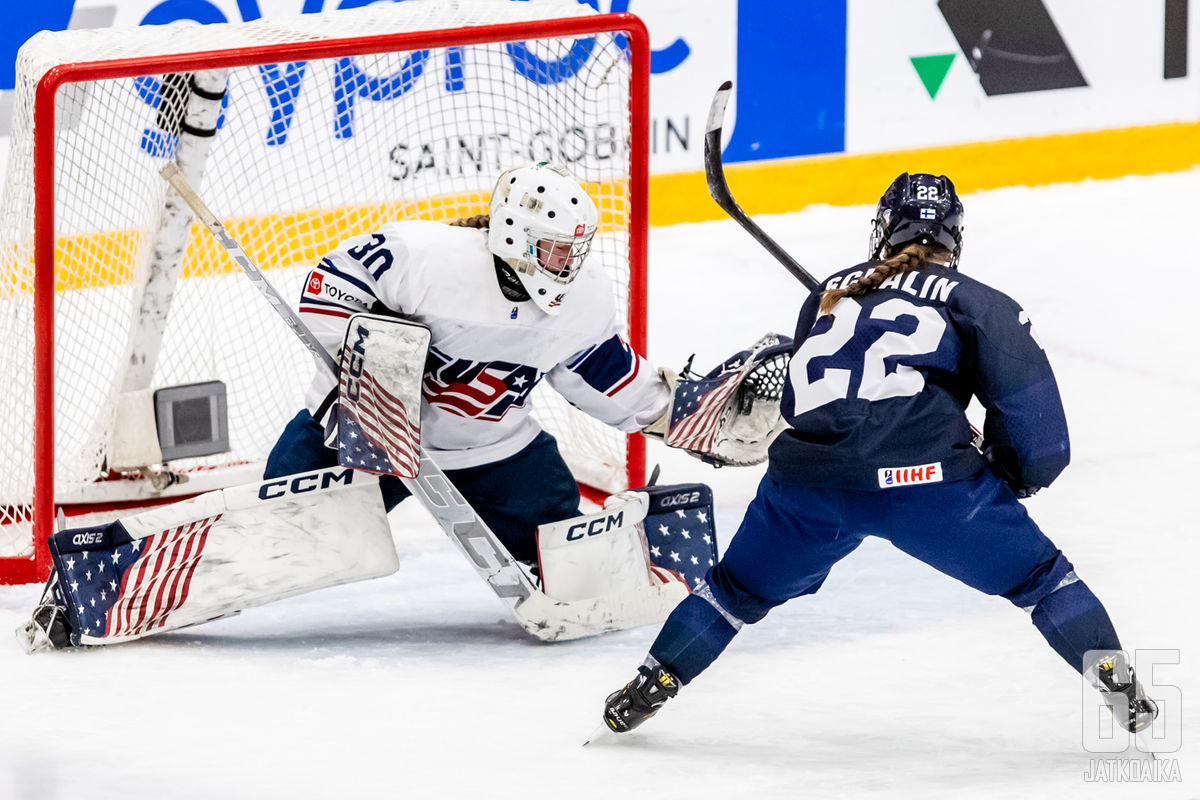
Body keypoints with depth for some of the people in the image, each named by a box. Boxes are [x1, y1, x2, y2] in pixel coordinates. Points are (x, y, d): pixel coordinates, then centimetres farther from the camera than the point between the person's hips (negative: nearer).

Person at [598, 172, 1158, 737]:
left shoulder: (830, 295, 26)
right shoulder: (980, 304, 13)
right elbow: (1026, 398, 5)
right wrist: (1019, 472, 23)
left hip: (808, 477, 3)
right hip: (923, 477, -3)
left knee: (743, 587, 25)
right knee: (1036, 575, 13)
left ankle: (649, 686, 29)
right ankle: (1115, 679, 7)